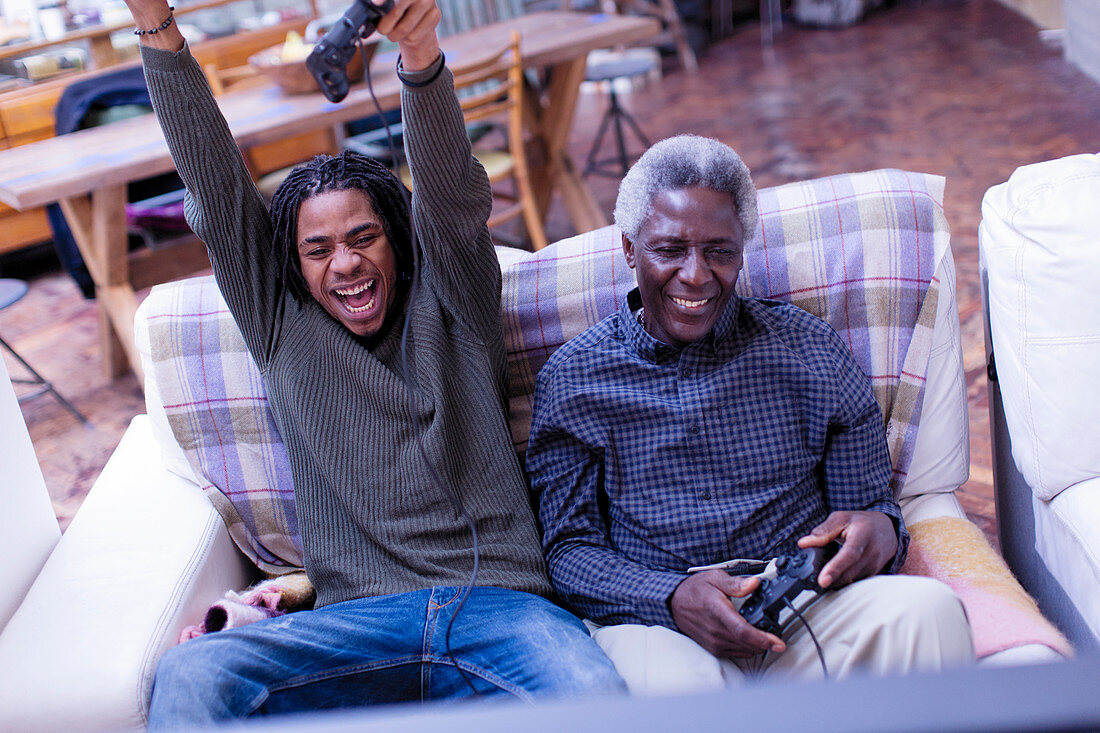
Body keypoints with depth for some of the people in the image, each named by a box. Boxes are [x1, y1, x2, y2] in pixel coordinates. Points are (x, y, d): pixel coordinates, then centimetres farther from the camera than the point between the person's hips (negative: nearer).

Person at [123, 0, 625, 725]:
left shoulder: (448, 301, 13)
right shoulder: (281, 327, 16)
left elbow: (449, 192, -5)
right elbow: (215, 186, 9)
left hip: (499, 603, 0)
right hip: (358, 617, 1)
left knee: (595, 694, -32)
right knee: (187, 677, -28)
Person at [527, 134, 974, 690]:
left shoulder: (810, 350, 11)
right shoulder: (571, 378, 7)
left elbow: (869, 503, 15)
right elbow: (569, 548, 2)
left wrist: (881, 529, -12)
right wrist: (673, 597, -18)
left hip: (807, 610, 3)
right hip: (656, 624, -2)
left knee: (928, 607, -29)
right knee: (679, 683, -39)